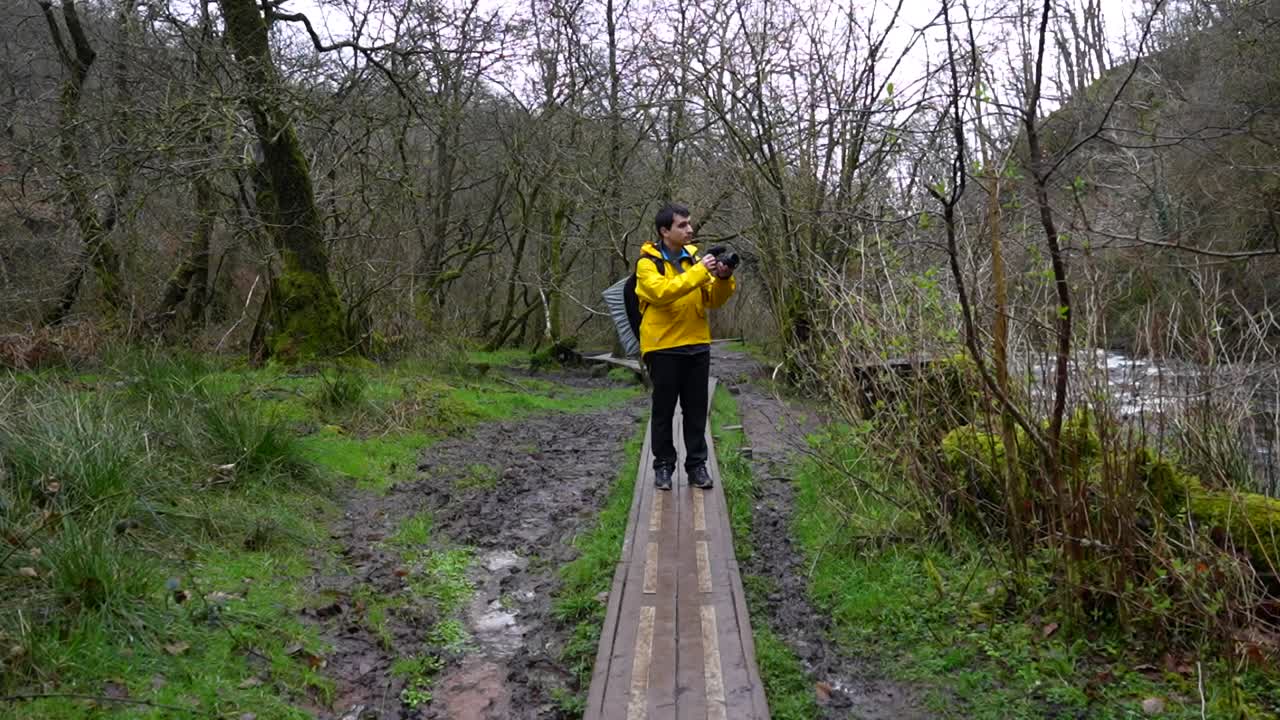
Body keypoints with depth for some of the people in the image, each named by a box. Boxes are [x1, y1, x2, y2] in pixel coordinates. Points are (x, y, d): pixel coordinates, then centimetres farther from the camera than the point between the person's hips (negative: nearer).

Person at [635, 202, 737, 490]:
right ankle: (663, 465, 16)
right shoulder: (648, 262, -6)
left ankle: (697, 464, 17)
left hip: (697, 345, 5)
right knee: (664, 410, 5)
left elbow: (714, 300, 6)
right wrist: (699, 272, -27)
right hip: (663, 347, -4)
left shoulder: (693, 257, 10)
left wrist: (723, 279, -13)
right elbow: (661, 292, -25)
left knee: (696, 409, 8)